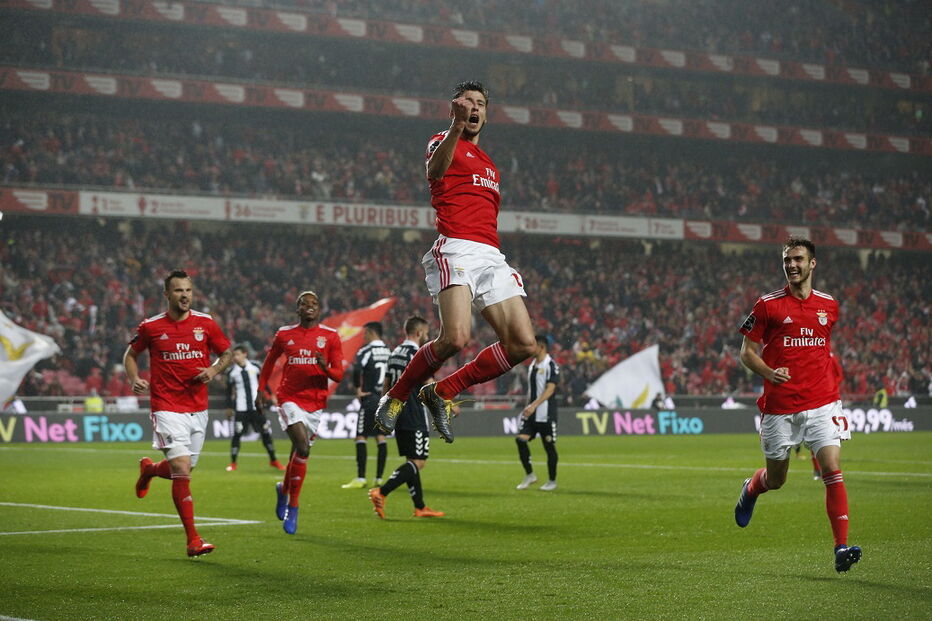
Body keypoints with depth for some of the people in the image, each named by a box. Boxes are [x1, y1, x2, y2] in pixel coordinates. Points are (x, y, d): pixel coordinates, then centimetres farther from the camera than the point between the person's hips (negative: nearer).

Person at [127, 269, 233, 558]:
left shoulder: (206, 323, 3)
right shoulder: (150, 327, -2)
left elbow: (227, 353, 13)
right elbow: (130, 355, 14)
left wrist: (214, 369, -8)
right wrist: (134, 380, -5)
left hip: (198, 409, 4)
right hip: (167, 408, -4)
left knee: (183, 470, 13)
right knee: (182, 471, -15)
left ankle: (148, 469, 49)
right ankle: (193, 541, -10)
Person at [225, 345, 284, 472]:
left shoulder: (254, 367, 1)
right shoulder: (232, 372, -1)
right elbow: (229, 390, 5)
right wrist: (229, 407, 4)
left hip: (256, 406, 1)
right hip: (240, 408, -1)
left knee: (266, 432, 4)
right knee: (236, 434, -6)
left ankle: (273, 460, 18)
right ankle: (233, 463, 6)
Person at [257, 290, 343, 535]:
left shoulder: (330, 336, 5)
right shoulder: (284, 335, 6)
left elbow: (339, 374, 2)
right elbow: (269, 361, 22)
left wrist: (325, 367, -19)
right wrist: (262, 389, 17)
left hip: (315, 402, 2)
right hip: (289, 398, -2)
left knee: (299, 451, 4)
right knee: (302, 447, -19)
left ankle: (284, 488, 32)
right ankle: (292, 508, -6)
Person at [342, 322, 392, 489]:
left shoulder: (366, 351, -9)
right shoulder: (389, 351, 11)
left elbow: (357, 369, -25)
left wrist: (358, 389, -13)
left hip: (369, 399, -7)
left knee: (361, 437, -4)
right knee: (381, 437, 10)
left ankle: (360, 479, -8)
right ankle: (379, 478, 10)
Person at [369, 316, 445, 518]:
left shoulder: (395, 353, 14)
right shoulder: (417, 354, -12)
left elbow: (387, 386, 19)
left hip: (398, 416, 9)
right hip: (414, 420, -9)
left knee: (411, 461, 13)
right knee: (418, 463, -9)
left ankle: (420, 507, 15)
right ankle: (381, 492, -22)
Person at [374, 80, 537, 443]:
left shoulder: (490, 165, 30)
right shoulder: (443, 141, 7)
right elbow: (434, 171, -18)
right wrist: (456, 127, -33)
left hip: (491, 256, 7)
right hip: (457, 250, -7)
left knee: (523, 345, -7)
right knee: (455, 337, -26)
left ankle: (441, 392, 7)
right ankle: (394, 398, -2)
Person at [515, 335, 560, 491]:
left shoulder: (551, 365, -10)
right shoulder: (532, 365, 14)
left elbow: (550, 389, -19)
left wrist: (534, 405, -28)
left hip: (546, 414, -7)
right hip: (531, 413, 7)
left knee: (549, 446, 1)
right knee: (520, 439, -8)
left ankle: (552, 481, 14)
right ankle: (529, 475, 5)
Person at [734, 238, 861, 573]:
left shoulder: (829, 306, 9)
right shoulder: (768, 305, -2)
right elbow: (747, 351, 1)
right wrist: (768, 373, -17)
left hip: (821, 403, 1)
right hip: (779, 406, -1)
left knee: (832, 470, -14)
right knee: (775, 479, 11)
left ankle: (842, 548, -13)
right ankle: (750, 489, 48)